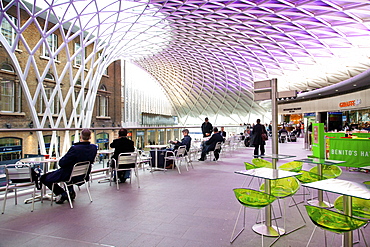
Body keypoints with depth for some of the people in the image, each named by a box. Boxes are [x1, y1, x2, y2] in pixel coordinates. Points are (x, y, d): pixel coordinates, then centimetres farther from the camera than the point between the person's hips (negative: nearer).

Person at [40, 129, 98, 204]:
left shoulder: (75, 148, -30)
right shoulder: (94, 148, -11)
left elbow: (61, 163, -23)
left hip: (69, 176, -6)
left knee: (44, 178, 12)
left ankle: (63, 194, 6)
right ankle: (71, 191, 27)